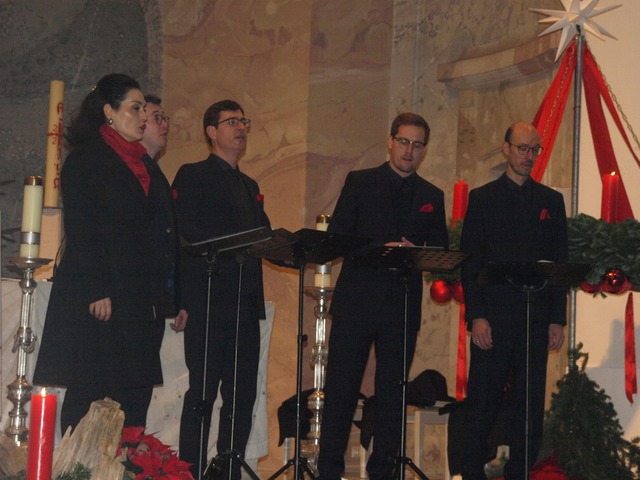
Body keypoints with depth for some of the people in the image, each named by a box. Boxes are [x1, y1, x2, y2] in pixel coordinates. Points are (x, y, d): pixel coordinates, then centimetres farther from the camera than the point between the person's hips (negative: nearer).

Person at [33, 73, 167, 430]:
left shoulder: (139, 165, 18)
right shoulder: (86, 158, -4)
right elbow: (81, 230, -11)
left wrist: (155, 296, 10)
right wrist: (97, 292, -18)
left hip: (134, 299, 7)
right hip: (96, 298, -7)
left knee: (135, 394, 2)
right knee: (88, 393, -6)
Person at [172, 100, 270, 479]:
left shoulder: (250, 186, 25)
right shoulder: (193, 176, 2)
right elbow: (184, 231, -10)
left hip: (246, 302, 7)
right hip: (209, 300, -7)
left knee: (243, 394, 5)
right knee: (203, 391, -7)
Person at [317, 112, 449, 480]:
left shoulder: (432, 197, 14)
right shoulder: (360, 183, 7)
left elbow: (441, 253, 11)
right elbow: (337, 236, 0)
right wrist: (380, 250, -14)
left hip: (403, 304, 2)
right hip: (356, 299, -2)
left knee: (393, 388, 4)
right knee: (342, 385, -3)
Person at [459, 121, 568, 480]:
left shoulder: (551, 201, 12)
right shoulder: (482, 198, 6)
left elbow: (560, 262, 10)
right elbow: (470, 262, 1)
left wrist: (557, 320, 2)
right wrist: (476, 316, -8)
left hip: (536, 317, 2)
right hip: (493, 316, -2)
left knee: (531, 406, 2)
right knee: (482, 403, -1)